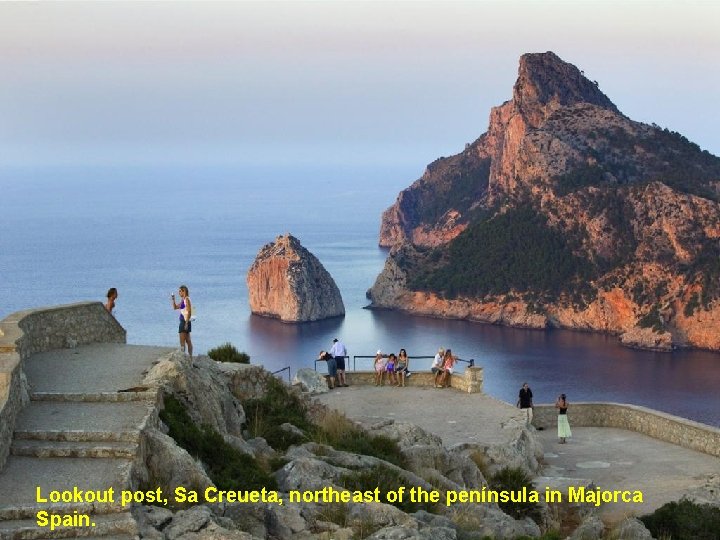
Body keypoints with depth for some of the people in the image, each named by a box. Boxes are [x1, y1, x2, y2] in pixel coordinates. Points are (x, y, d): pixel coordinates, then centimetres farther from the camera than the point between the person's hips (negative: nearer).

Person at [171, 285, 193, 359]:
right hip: (183, 322, 10)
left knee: (182, 342, -10)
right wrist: (173, 300, 11)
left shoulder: (187, 299, -12)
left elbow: (189, 312, -19)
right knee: (188, 341, 11)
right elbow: (175, 307, 27)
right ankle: (190, 358, 14)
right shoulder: (183, 300, 16)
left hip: (185, 322, -10)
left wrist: (186, 323, -23)